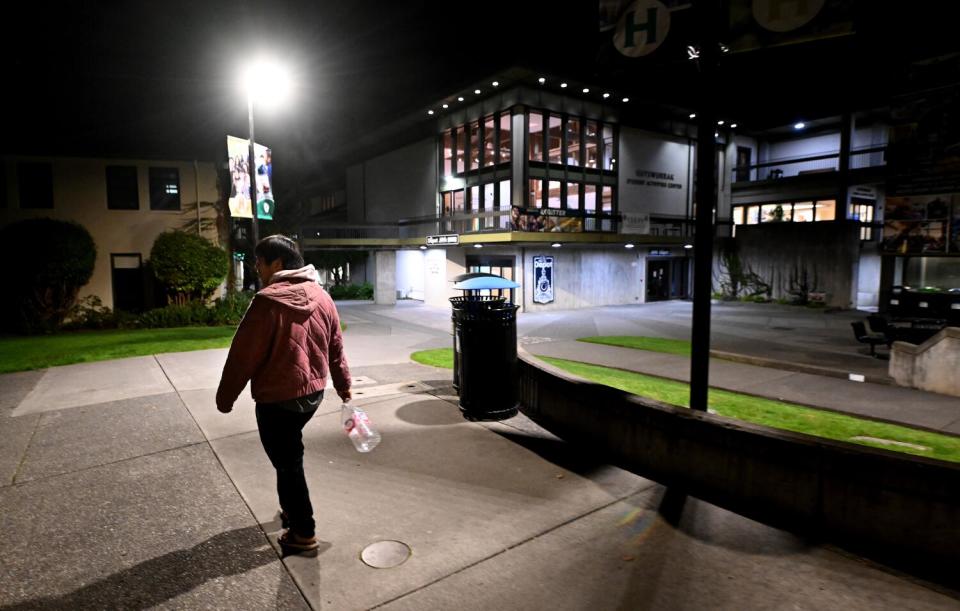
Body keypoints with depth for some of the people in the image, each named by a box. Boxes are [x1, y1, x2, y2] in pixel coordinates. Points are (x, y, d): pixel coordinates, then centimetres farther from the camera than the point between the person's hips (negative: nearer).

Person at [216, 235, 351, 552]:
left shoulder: (268, 301, -18)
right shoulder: (321, 297, 4)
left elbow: (243, 355, -14)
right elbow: (336, 347, 12)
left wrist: (225, 397, -2)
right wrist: (343, 385, 22)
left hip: (277, 398, -7)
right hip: (313, 392, 8)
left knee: (287, 463, 6)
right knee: (290, 456, 25)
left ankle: (303, 532, 18)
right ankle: (292, 510, 39)